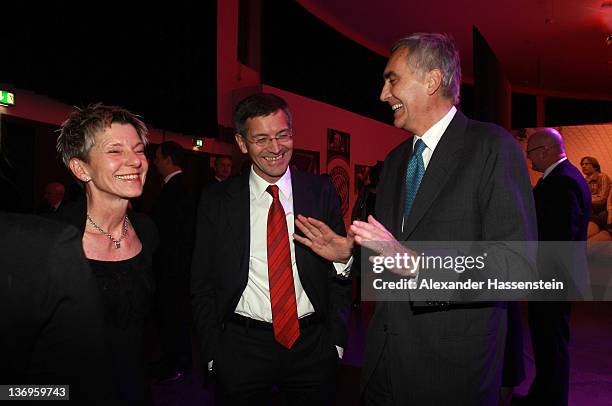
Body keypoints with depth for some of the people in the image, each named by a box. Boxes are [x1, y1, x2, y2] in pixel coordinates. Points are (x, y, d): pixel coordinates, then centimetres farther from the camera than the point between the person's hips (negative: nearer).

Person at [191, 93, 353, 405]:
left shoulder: (321, 191, -3)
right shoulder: (216, 200, -4)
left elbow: (340, 270, 2)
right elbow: (202, 285, 1)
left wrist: (337, 339, -2)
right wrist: (213, 353, -1)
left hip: (313, 345, 1)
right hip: (242, 347, 0)